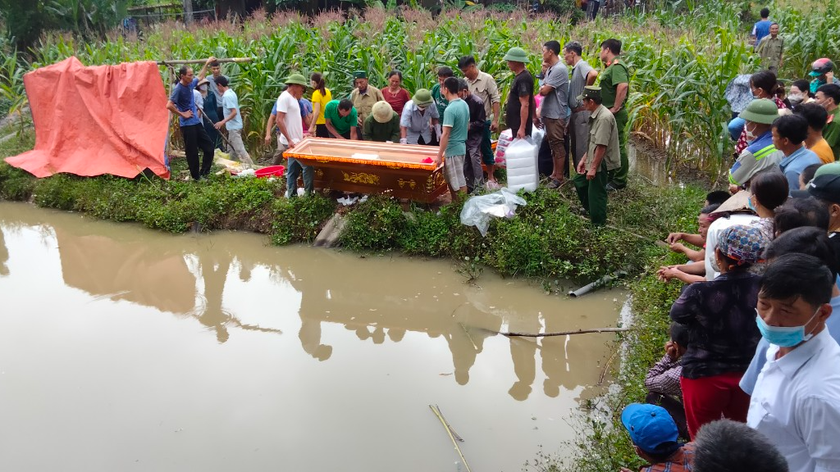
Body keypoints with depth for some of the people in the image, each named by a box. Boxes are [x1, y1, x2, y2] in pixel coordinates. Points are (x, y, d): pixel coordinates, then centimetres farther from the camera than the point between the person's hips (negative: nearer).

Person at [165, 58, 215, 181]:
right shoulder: (178, 89, -17)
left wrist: (207, 63, 28)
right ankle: (196, 177, 10)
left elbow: (200, 77, 28)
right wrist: (182, 114, -16)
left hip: (196, 122, 9)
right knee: (192, 152, 0)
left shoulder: (190, 84, 6)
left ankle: (203, 173, 17)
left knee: (209, 146, 9)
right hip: (187, 125, -8)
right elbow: (169, 105, -24)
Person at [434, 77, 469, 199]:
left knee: (459, 183, -1)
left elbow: (445, 134, -21)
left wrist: (439, 155, -19)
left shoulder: (450, 109, -20)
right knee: (450, 179, 19)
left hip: (453, 149, -9)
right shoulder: (464, 104, 7)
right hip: (461, 146, 9)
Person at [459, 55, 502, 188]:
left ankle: (490, 177, 17)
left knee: (486, 148, 4)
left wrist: (495, 120, -13)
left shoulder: (487, 79, -7)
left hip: (483, 121, -4)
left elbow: (496, 100, -8)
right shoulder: (465, 82, 5)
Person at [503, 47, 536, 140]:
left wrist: (522, 128, -26)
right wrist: (534, 117, 26)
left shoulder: (522, 79, -19)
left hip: (520, 124, -10)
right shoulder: (520, 76, 12)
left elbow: (525, 105, -23)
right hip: (516, 123, 10)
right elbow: (532, 100, 20)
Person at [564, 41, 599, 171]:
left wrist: (586, 89, -20)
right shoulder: (575, 68, 15)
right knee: (574, 145, 16)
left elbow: (593, 74, -35)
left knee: (582, 147, -4)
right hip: (575, 112, 10)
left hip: (582, 112, -10)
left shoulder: (582, 65, -14)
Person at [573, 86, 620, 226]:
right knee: (579, 182, 21)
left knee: (596, 193, 0)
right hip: (593, 159, 10)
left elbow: (602, 146, -26)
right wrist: (584, 159, 14)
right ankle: (591, 210, 37)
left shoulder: (604, 118, -24)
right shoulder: (596, 114, 7)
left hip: (601, 162, -10)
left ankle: (598, 225, 15)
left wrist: (593, 168, -23)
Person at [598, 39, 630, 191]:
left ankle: (619, 181, 5)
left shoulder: (617, 66, -17)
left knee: (617, 147, -2)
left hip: (615, 114, -11)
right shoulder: (611, 66, 15)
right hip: (609, 114, 11)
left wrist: (615, 108, -27)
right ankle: (611, 177, 30)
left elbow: (623, 86, -32)